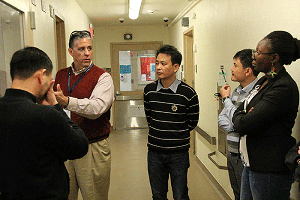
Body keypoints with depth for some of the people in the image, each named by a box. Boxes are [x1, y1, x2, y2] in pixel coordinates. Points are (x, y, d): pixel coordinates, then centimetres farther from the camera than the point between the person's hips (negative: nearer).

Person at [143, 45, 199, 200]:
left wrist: (178, 135, 7)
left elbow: (193, 122, 1)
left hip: (178, 154, -3)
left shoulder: (188, 93, -12)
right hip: (154, 152, 3)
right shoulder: (149, 90, -1)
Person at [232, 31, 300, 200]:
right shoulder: (264, 81, 9)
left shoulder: (284, 88, -22)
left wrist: (239, 116, -3)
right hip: (252, 164, 9)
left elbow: (243, 125, -25)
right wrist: (243, 116, -8)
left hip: (270, 172, -9)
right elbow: (239, 111, 15)